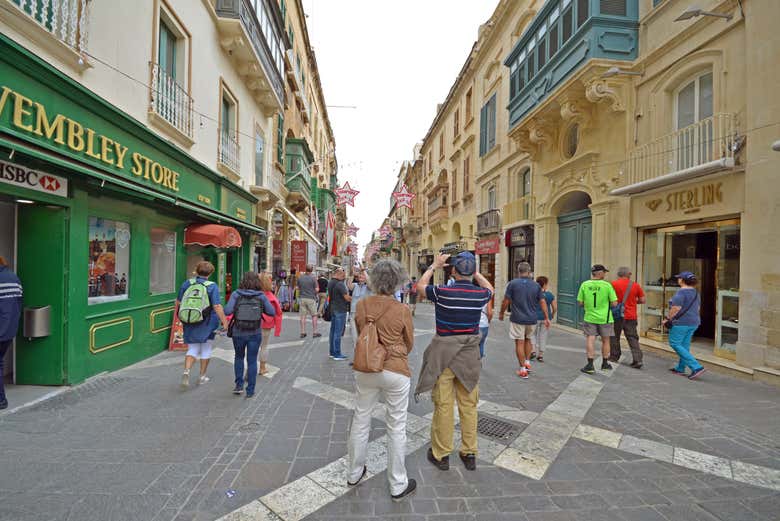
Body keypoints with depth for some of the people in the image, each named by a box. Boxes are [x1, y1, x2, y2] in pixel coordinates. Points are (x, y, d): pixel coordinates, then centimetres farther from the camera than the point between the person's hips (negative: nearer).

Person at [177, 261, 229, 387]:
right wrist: (224, 322, -14)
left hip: (190, 323, 3)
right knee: (206, 349, 14)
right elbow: (217, 307, -20)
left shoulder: (187, 283, -1)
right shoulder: (212, 286, -14)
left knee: (192, 349, 16)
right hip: (207, 324, -3)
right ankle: (202, 376, 24)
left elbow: (178, 302, 7)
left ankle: (186, 371, -7)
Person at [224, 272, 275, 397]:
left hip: (238, 333, 1)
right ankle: (250, 390, 16)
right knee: (252, 361, 11)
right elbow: (272, 312, -5)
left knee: (239, 357, 25)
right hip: (255, 334, 0)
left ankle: (239, 385, 22)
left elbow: (227, 311, -16)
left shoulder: (236, 294, -7)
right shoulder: (261, 296, -6)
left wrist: (236, 309, 4)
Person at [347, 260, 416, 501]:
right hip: (396, 372, -3)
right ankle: (398, 485, 28)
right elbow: (409, 343, -1)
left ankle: (354, 473, 41)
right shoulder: (402, 310, -16)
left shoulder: (361, 305, -7)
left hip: (365, 369, 4)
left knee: (360, 421, 21)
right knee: (396, 427, 12)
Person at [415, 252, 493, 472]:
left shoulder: (442, 292, -15)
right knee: (469, 405, 15)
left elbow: (420, 285, 7)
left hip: (444, 354, -3)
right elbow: (490, 290, 21)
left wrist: (434, 265, 15)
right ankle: (469, 453, 28)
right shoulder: (480, 294, -6)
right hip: (470, 355, 3)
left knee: (443, 405, 8)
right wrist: (475, 272, 18)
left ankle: (441, 454, 23)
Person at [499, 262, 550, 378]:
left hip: (517, 319, -4)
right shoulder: (536, 285, 2)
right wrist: (546, 318, 8)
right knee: (528, 340, 25)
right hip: (531, 319, 4)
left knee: (520, 343, 4)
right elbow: (543, 302, 1)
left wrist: (501, 313, 7)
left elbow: (506, 301, -8)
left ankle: (523, 369, 8)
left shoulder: (513, 283, -9)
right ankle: (527, 362, 26)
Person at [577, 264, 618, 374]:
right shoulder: (607, 285, -9)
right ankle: (605, 364, 31)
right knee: (605, 341, 16)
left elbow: (580, 303, -2)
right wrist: (606, 304, 12)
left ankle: (590, 365, -4)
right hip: (604, 318, 0)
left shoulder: (584, 285, -4)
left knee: (590, 340, 1)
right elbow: (614, 303, -8)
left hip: (590, 317, 0)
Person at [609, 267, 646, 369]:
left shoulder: (614, 283, -8)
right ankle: (637, 359, 1)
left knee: (614, 336, 11)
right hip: (631, 316, 2)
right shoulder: (636, 285, 1)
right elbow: (643, 300, 3)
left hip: (617, 315, -2)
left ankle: (614, 356, 19)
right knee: (633, 338, 7)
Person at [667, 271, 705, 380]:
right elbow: (697, 308, 17)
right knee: (684, 345, 14)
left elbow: (675, 309, -20)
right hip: (693, 322, 9)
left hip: (681, 322, -9)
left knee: (675, 344, -2)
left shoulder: (681, 292, -18)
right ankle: (680, 369, 21)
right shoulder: (695, 292, 10)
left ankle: (696, 367, -8)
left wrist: (668, 319, -8)